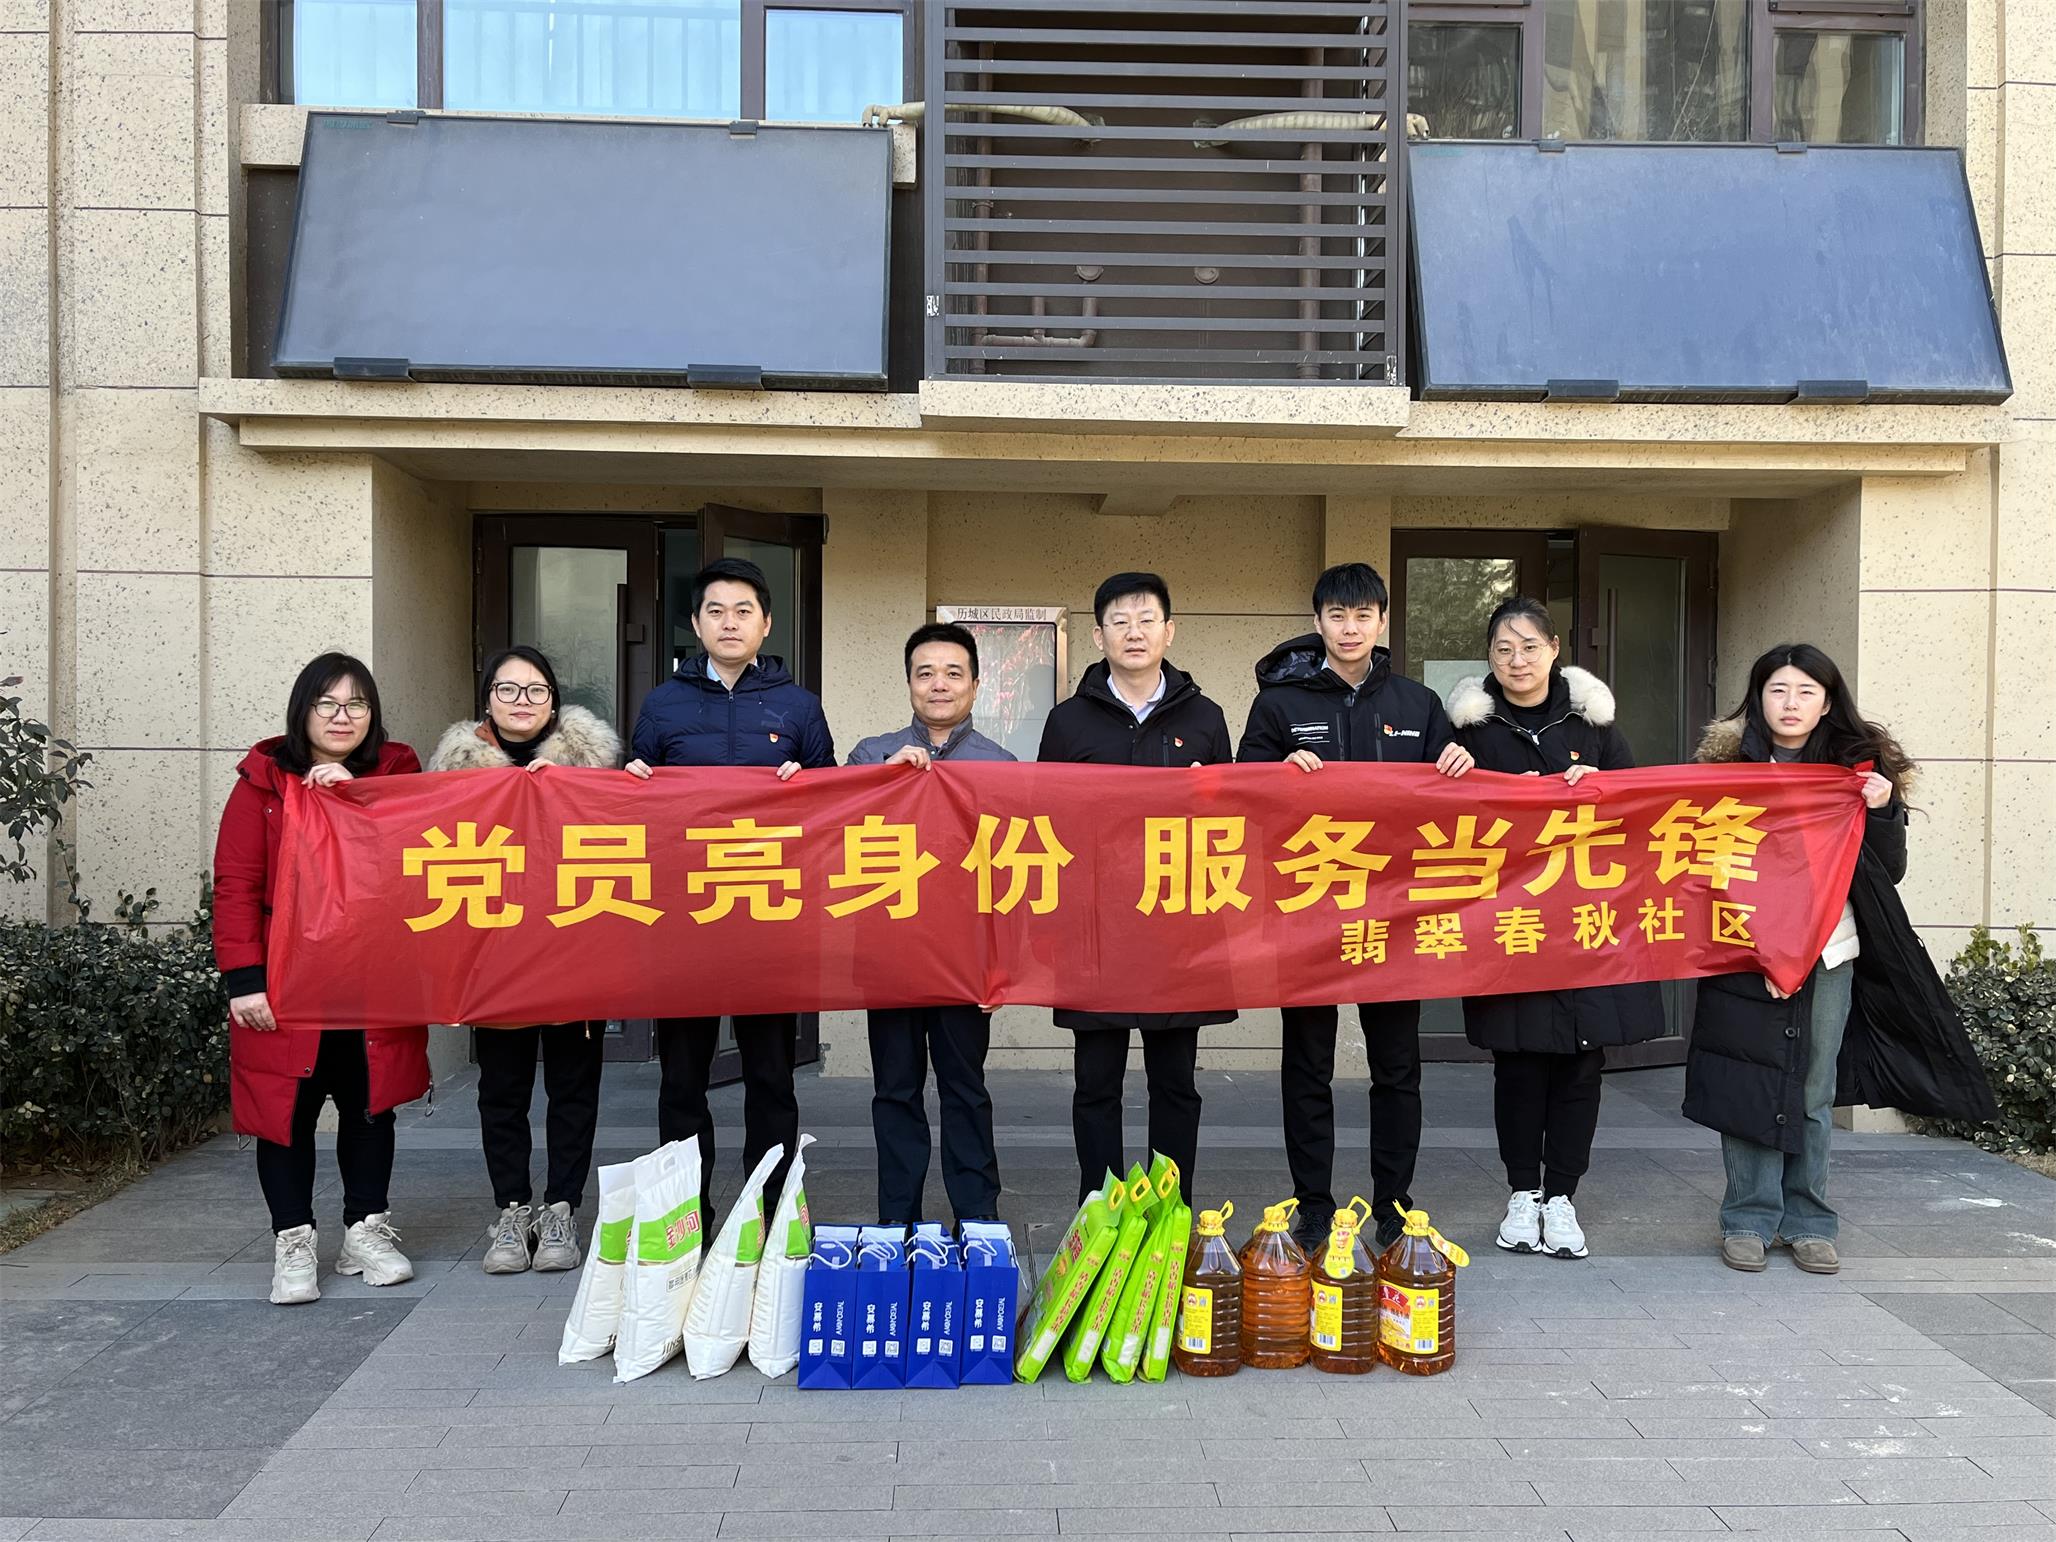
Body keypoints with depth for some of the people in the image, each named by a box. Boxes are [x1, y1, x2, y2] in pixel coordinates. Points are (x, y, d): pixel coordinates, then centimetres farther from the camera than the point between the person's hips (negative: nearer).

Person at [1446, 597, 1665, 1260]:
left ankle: (1560, 1196, 14)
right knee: (1518, 1056, 3)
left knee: (1581, 1054, 3)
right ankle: (1522, 1193, 17)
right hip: (1506, 914, -1)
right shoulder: (1469, 722, 4)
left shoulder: (1593, 718, 9)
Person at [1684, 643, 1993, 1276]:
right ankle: (1749, 1220, 12)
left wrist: (1881, 811, -11)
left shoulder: (1858, 767, 7)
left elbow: (1889, 870, 8)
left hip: (1830, 954, 2)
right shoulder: (1730, 762, 1)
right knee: (1750, 1084, 0)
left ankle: (1808, 1221, 18)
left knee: (1814, 1092, 7)